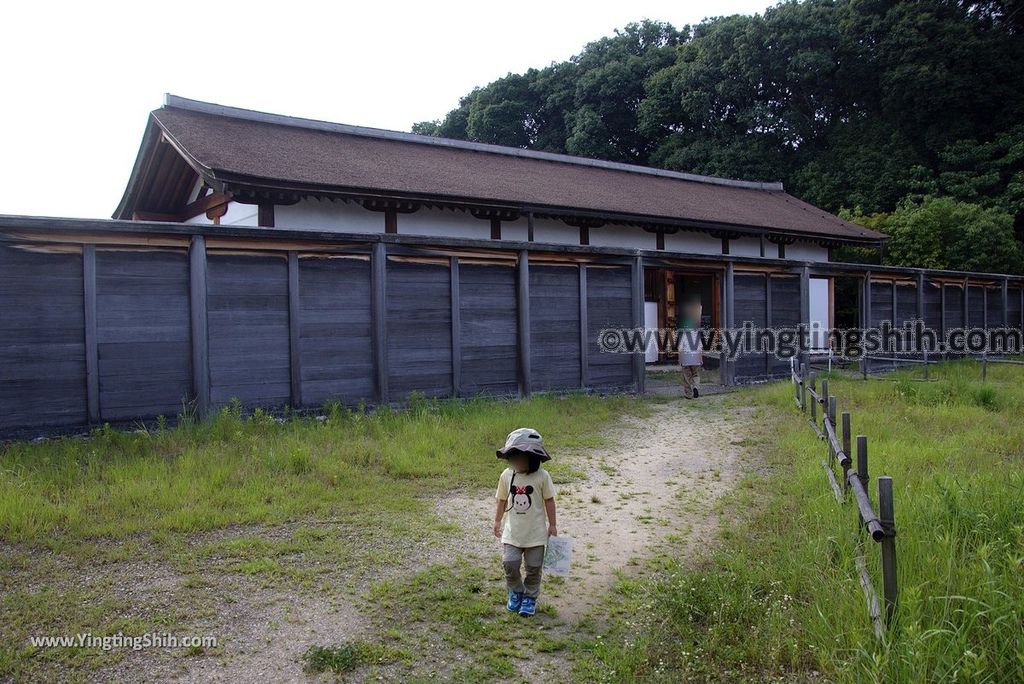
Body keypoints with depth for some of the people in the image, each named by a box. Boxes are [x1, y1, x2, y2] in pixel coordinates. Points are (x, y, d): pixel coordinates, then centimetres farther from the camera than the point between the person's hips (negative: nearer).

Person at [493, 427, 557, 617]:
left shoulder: (542, 476, -14)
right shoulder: (506, 475, -6)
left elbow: (549, 501, -4)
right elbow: (502, 500, 7)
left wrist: (552, 525, -1)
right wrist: (497, 521, 14)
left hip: (536, 532, -2)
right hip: (512, 531, 2)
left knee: (533, 568, 7)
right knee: (510, 564, -7)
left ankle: (530, 597, 28)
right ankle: (516, 591, 21)